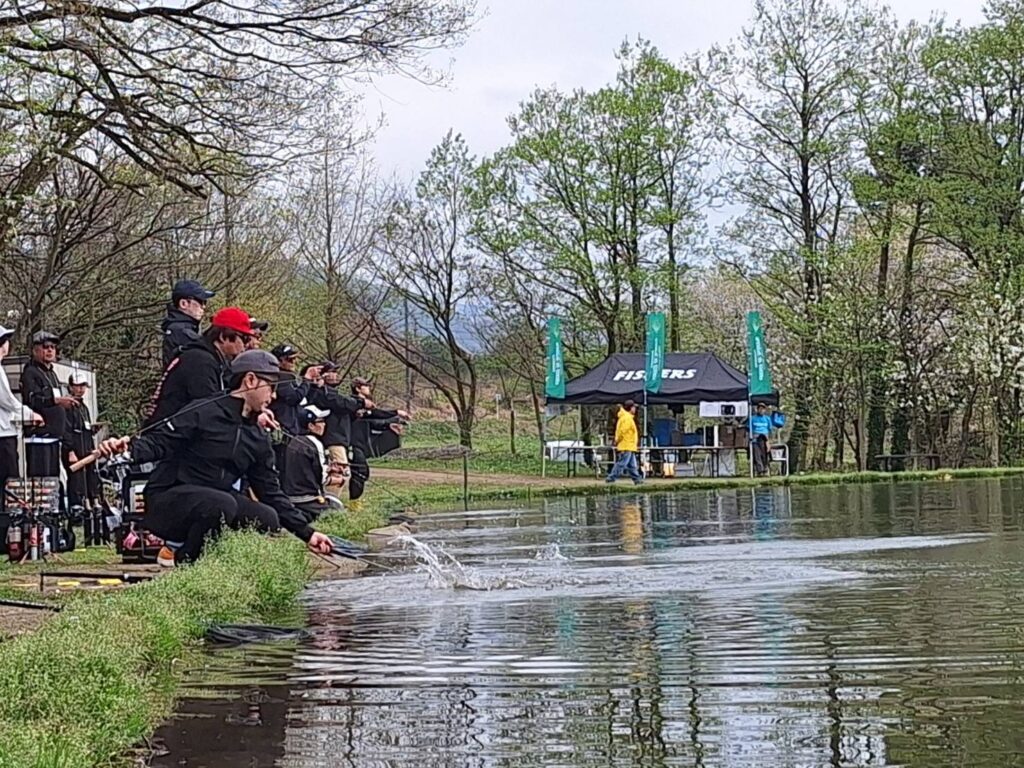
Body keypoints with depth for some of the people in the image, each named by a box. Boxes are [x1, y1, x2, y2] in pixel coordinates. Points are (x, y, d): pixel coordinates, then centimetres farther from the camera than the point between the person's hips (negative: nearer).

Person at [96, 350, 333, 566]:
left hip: (214, 499, 8)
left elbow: (271, 491, 15)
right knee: (222, 504, -37)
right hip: (167, 500, -8)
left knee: (268, 519, -16)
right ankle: (182, 558, -11)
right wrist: (128, 447, -37)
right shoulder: (204, 414, -10)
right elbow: (157, 442, -14)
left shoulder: (258, 439, 11)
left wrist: (306, 533, 11)